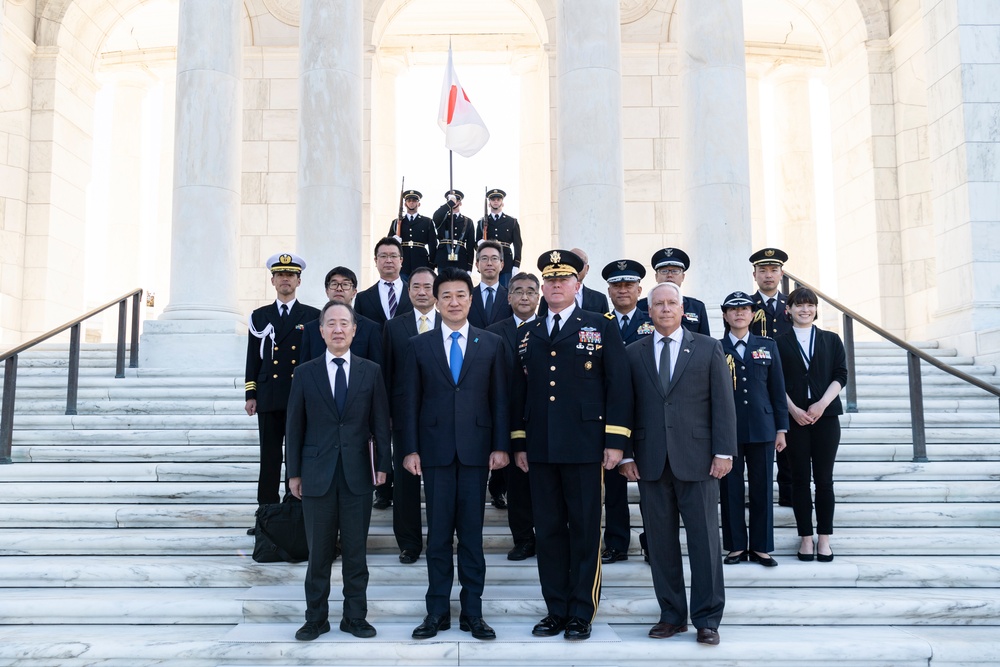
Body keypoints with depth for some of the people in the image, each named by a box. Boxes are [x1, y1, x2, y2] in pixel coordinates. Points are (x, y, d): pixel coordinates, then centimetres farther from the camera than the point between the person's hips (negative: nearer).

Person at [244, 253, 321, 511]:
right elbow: (253, 359, 10)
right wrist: (251, 395, 4)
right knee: (269, 459, 4)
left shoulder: (313, 316, 6)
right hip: (269, 399, 2)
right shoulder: (259, 317, 11)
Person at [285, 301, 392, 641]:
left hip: (357, 473, 0)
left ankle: (355, 616, 18)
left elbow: (380, 421, 5)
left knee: (356, 550, 6)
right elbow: (295, 426, 5)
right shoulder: (305, 373, 4)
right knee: (319, 552, 5)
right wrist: (294, 472, 3)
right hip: (317, 473, 0)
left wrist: (382, 464, -1)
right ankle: (316, 618, 18)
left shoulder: (371, 371, 5)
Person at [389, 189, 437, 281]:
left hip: (420, 266, -1)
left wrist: (431, 266, 0)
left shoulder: (428, 222, 12)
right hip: (402, 266, 1)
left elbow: (433, 245, 7)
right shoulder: (396, 222, 16)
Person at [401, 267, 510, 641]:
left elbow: (500, 399, 5)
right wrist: (410, 449, -2)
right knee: (438, 534, 5)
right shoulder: (420, 346, 7)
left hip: (476, 450, 0)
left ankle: (472, 612, 14)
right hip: (435, 451, 0)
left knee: (472, 533, 5)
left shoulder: (491, 344, 7)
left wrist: (500, 446, -2)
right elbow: (411, 402, 5)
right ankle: (437, 612, 14)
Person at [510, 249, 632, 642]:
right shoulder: (527, 335, 13)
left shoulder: (601, 327, 3)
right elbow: (518, 391, 15)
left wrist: (615, 441, -8)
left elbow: (618, 385, -2)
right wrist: (519, 443, 10)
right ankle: (556, 610, 19)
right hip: (540, 448, 4)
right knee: (547, 531, 8)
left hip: (585, 446, -3)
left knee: (585, 531, 3)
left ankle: (581, 613, 13)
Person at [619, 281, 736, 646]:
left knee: (704, 539, 1)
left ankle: (707, 618, 11)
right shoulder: (634, 353, 9)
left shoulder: (708, 349, 6)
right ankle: (671, 614, 18)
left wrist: (724, 451, -5)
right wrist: (626, 454, 1)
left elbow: (723, 404, 2)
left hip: (697, 460, -1)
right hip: (651, 462, 2)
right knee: (661, 541, 7)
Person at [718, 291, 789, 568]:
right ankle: (736, 546, 15)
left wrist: (781, 429, 4)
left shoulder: (768, 346, 9)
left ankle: (761, 547, 16)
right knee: (731, 489, 4)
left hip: (762, 428, 1)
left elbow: (777, 389, 8)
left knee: (762, 488, 5)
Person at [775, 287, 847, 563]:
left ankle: (824, 538, 9)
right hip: (794, 417, -1)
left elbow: (840, 375, 2)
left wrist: (822, 404, -11)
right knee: (800, 478, 3)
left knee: (824, 479, 2)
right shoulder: (780, 343, 6)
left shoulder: (831, 340, 10)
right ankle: (806, 537, 10)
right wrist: (794, 410, -11)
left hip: (826, 416, 1)